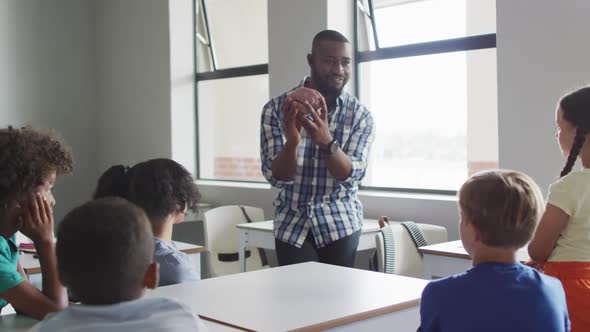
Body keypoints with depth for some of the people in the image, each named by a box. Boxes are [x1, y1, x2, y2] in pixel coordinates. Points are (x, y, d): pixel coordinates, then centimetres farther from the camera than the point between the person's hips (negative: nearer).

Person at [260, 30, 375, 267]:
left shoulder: (360, 115, -6)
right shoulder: (276, 109, -8)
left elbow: (352, 174, -16)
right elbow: (276, 178, -13)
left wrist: (327, 142, -35)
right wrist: (292, 141, -33)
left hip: (340, 225, 1)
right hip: (292, 225, 0)